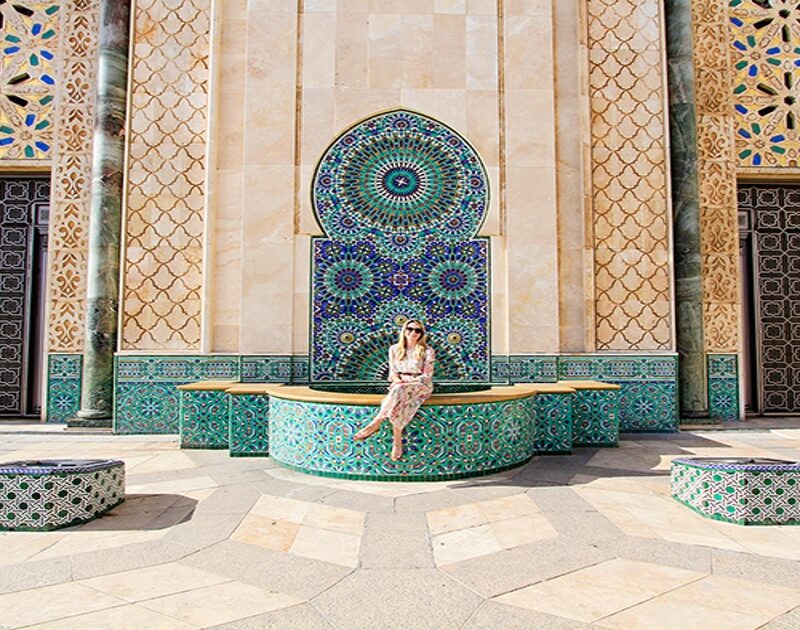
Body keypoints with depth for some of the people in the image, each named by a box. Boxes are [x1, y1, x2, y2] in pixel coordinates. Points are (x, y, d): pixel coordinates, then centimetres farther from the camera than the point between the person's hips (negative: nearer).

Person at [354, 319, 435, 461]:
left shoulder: (427, 351, -1)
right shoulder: (394, 349, 10)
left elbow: (427, 376, -5)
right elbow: (393, 371, 10)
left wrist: (407, 381, -18)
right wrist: (397, 380, -13)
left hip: (421, 385, -3)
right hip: (400, 385, 3)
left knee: (399, 391, -38)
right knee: (397, 405, -35)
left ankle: (375, 424, -37)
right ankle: (397, 443, -36)